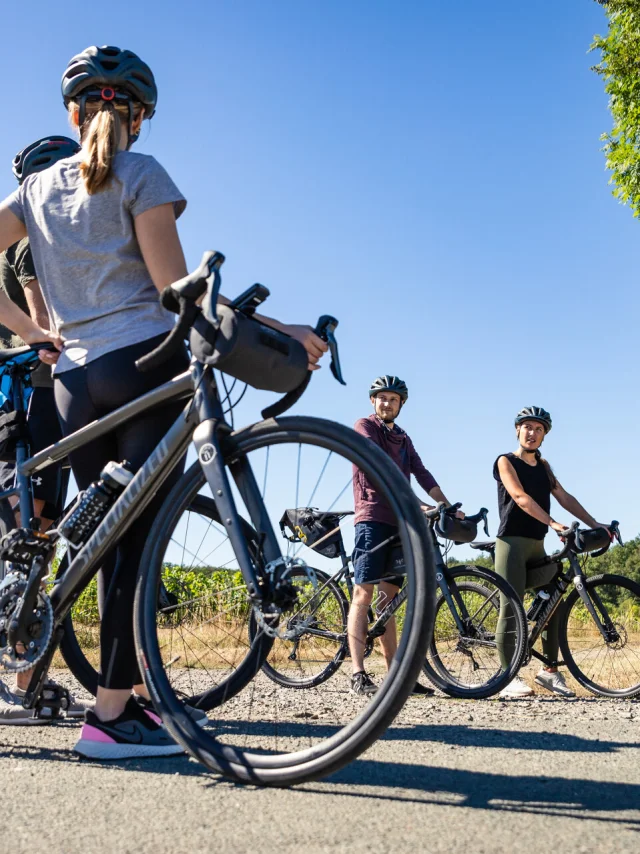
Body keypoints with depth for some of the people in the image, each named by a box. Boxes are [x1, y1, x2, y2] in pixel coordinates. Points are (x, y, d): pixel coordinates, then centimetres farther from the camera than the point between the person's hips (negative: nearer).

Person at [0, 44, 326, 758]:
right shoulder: (140, 176, 2)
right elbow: (178, 290, -7)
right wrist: (279, 330, -7)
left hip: (74, 379, 6)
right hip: (144, 364, -5)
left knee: (115, 542, 9)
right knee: (138, 540, -6)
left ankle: (140, 693, 17)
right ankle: (109, 715, -7)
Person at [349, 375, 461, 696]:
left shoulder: (403, 439, 22)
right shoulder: (364, 427, -2)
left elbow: (422, 474, 11)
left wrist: (449, 507, -2)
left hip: (398, 522, 7)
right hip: (373, 519, -7)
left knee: (388, 600, 8)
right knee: (363, 595, -11)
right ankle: (358, 673, -15)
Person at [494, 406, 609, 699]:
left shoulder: (543, 466, 17)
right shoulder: (506, 462, -3)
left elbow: (564, 497, 9)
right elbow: (521, 498, -17)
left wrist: (595, 524, -3)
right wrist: (553, 523, -29)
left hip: (537, 545, 7)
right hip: (512, 542, -7)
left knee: (552, 605, 4)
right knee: (510, 608, -10)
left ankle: (550, 671, 14)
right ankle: (509, 678, -10)